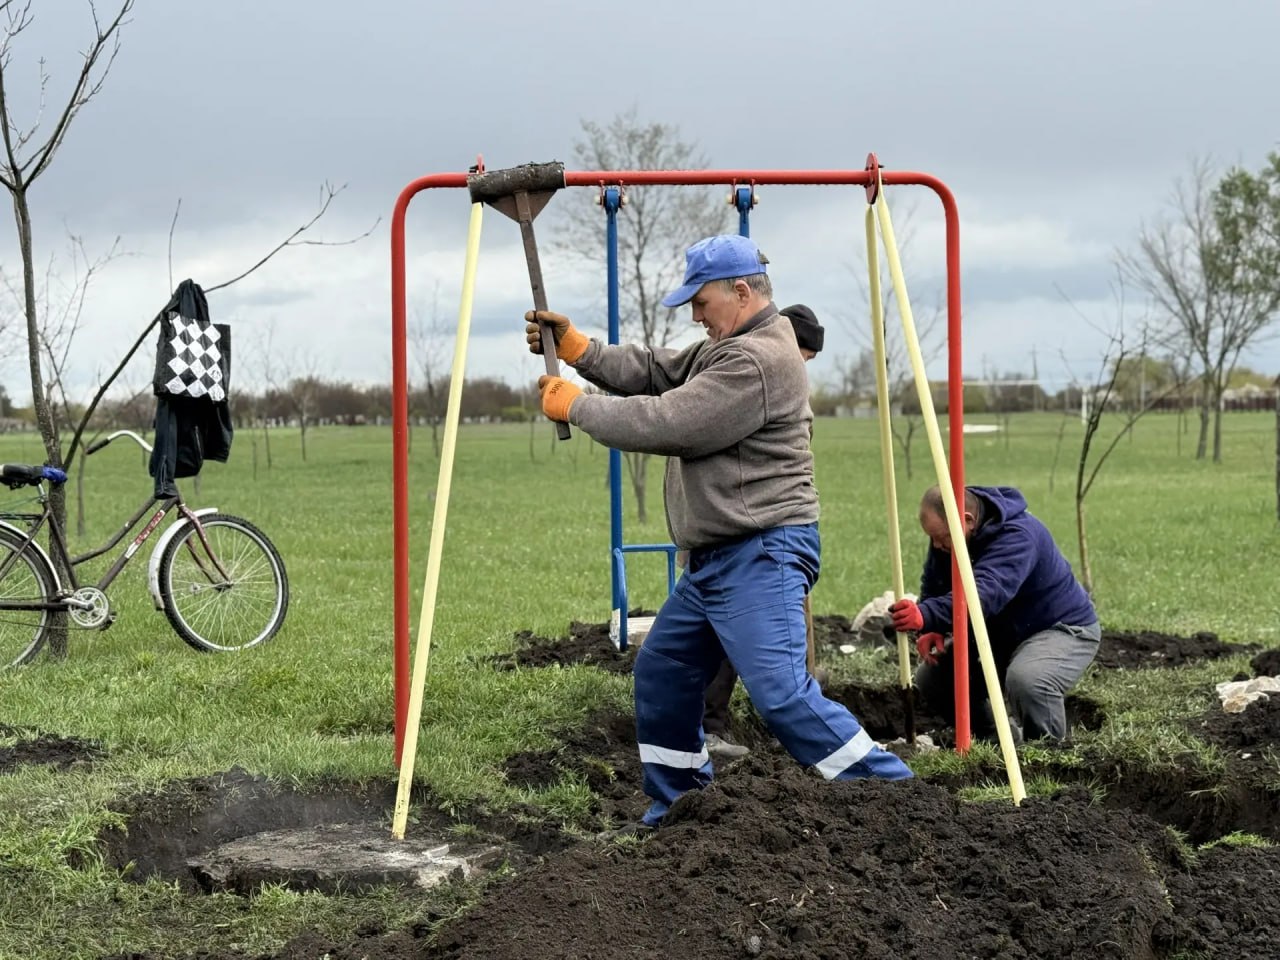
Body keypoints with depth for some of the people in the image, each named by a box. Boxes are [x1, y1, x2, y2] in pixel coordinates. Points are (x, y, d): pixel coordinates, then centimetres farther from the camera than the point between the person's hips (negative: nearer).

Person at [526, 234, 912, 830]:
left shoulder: (757, 360, -18)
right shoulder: (727, 347, 17)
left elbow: (667, 423, -19)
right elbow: (652, 372, 15)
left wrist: (576, 405, -8)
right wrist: (574, 347, 2)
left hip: (762, 556, -11)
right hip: (716, 559, 11)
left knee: (783, 694, -19)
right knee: (661, 673, 16)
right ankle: (675, 806, 27)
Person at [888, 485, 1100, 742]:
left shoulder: (1018, 536, -32)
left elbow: (986, 594, -47)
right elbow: (933, 586, 0)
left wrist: (927, 616, -60)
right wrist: (931, 629, -21)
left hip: (1063, 629, -8)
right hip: (1000, 632, 8)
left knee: (1025, 680, -38)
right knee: (929, 678, -5)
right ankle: (995, 737, 14)